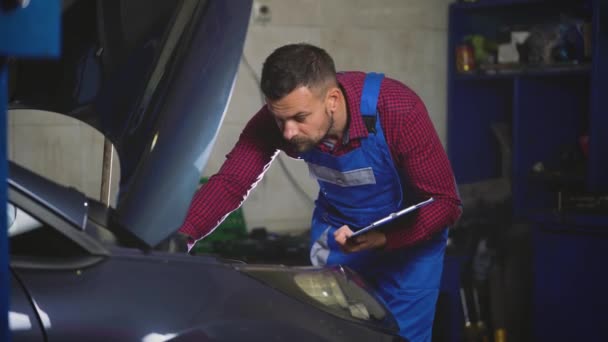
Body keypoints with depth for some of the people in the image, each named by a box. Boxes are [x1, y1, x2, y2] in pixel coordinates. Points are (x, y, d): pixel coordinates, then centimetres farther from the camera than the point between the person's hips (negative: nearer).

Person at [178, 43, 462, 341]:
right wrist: (179, 238, -40)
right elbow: (228, 183, -24)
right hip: (336, 231, 3)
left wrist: (382, 238, -44)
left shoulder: (398, 111, -33)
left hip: (409, 234, -3)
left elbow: (445, 203, -28)